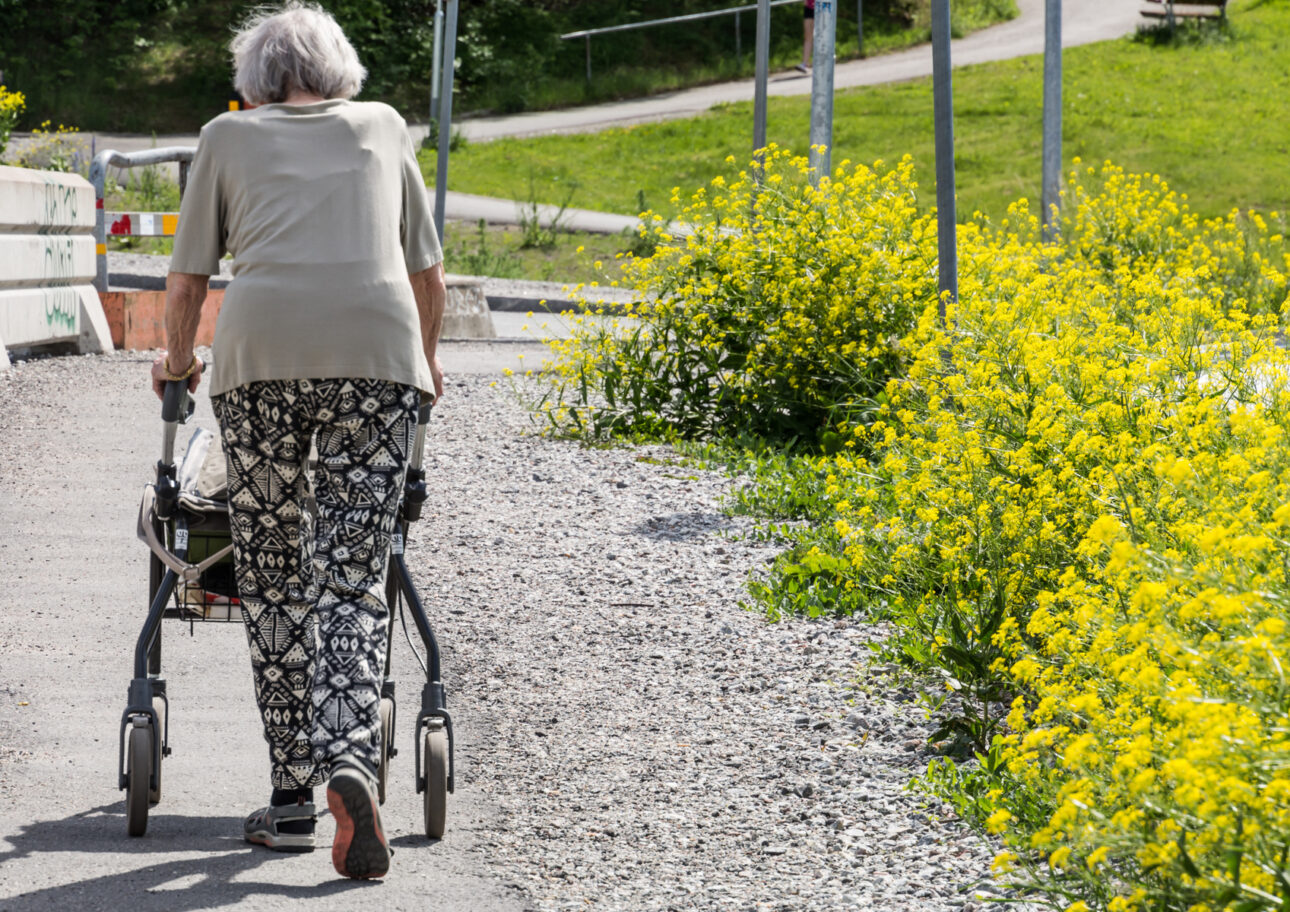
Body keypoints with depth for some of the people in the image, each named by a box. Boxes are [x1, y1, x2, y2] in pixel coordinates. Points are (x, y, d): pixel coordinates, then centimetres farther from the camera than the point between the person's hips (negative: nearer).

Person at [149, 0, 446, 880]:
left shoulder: (229, 136, 20)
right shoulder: (383, 126, 25)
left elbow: (187, 280, 19)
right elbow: (429, 270, 32)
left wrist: (178, 359, 38)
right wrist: (426, 359, 50)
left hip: (260, 353, -1)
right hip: (376, 352, 1)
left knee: (274, 582, 9)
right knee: (353, 581, 0)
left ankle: (292, 798, 10)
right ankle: (351, 764, -23)